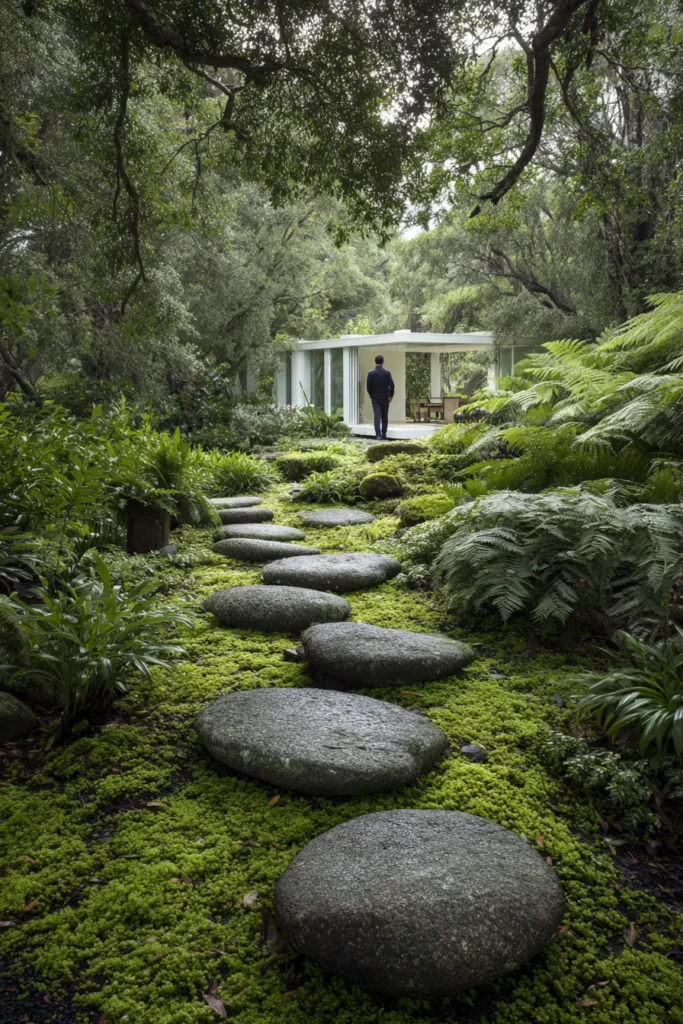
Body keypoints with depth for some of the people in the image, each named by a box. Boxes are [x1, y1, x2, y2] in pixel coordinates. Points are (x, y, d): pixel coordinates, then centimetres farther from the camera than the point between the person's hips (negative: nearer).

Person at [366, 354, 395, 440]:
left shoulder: (371, 373, -5)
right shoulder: (387, 373, -6)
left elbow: (368, 386, -3)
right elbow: (391, 385, -7)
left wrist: (372, 395, 10)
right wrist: (390, 396, 5)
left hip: (375, 398, 0)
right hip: (385, 398, 0)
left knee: (377, 416, -3)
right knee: (384, 417, 10)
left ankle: (378, 435, -14)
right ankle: (383, 435, 14)